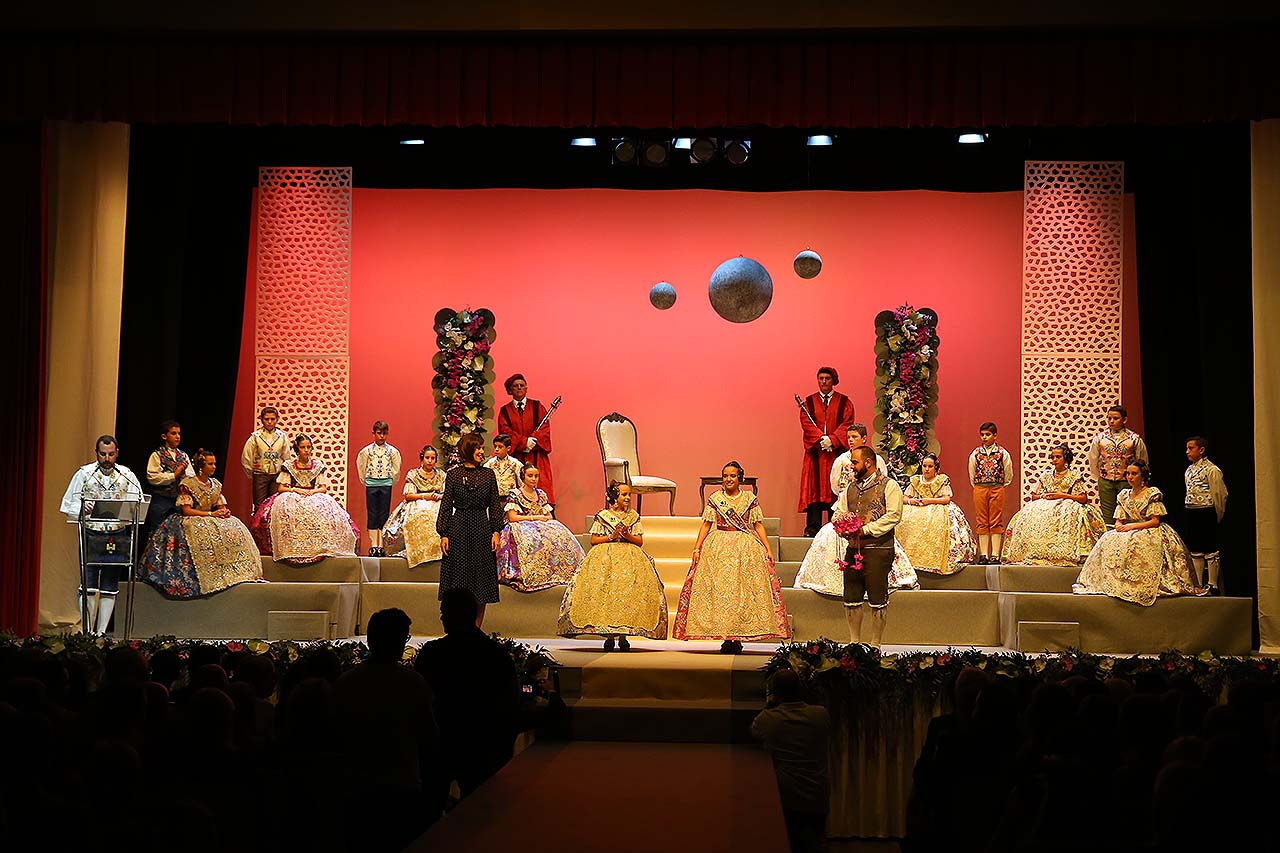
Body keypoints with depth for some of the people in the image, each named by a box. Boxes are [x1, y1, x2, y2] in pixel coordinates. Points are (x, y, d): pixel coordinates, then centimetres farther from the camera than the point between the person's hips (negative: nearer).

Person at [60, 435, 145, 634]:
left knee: (110, 587, 4)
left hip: (117, 537, 2)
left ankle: (102, 632, 10)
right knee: (89, 586, -6)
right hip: (91, 534, -2)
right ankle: (87, 632, -2)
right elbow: (69, 504, 4)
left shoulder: (127, 476, 9)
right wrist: (81, 509, -17)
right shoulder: (84, 474, 6)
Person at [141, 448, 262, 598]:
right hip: (191, 521, -6)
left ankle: (234, 570, -24)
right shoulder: (187, 484, -5)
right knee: (207, 532, -36)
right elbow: (186, 510, -12)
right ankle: (215, 574, -34)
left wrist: (225, 512, -9)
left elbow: (221, 507, 17)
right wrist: (211, 514, -19)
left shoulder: (215, 484, 15)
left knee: (234, 527, -20)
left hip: (211, 519, 6)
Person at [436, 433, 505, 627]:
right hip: (458, 529, -1)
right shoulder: (453, 475, 2)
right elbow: (446, 505, 2)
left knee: (481, 580, 2)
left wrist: (496, 531, -2)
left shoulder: (488, 474, 6)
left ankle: (476, 631, 10)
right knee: (459, 577, 1)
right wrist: (443, 534, -4)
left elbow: (495, 504, 6)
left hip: (482, 529, 1)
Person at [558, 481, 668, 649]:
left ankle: (623, 635, -10)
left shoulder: (633, 516, 12)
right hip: (605, 558, -2)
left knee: (628, 592, -16)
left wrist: (628, 535, -8)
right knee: (606, 592, -17)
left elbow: (640, 541, 10)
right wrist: (611, 536, -8)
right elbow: (594, 540, 4)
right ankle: (609, 634, -9)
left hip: (630, 558, 2)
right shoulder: (602, 516, 5)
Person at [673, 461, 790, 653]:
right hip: (718, 549, 0)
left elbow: (758, 525, 6)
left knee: (743, 590, -6)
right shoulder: (714, 499, 7)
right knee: (719, 589, -5)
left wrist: (768, 549, -1)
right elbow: (706, 524, 7)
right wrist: (697, 548, -1)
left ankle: (737, 638, -3)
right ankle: (727, 637, -1)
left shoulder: (750, 499, 7)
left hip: (746, 549, 0)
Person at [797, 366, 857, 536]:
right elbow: (806, 424, 0)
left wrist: (832, 439, -17)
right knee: (814, 488, -4)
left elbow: (847, 425, -2)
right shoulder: (809, 402, 11)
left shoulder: (844, 402, 8)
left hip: (837, 451, -1)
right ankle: (812, 528, -6)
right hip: (814, 452, 1)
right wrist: (821, 439, -16)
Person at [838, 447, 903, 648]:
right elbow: (839, 511, 19)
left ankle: (874, 646, 4)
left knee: (877, 601, -2)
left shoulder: (889, 485, -3)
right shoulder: (852, 487, 18)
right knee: (851, 599, 7)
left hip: (878, 549, -6)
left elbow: (893, 515, -13)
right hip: (853, 548, 6)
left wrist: (865, 529, -17)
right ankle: (854, 643, 17)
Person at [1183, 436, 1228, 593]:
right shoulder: (1189, 470, 14)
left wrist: (1217, 517, -3)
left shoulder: (1211, 470, -10)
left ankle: (1212, 586, 3)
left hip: (1206, 513, -8)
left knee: (1210, 550, -2)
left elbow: (1219, 495, -9)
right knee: (1195, 550, 12)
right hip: (1191, 514, 8)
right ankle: (1199, 585, 19)